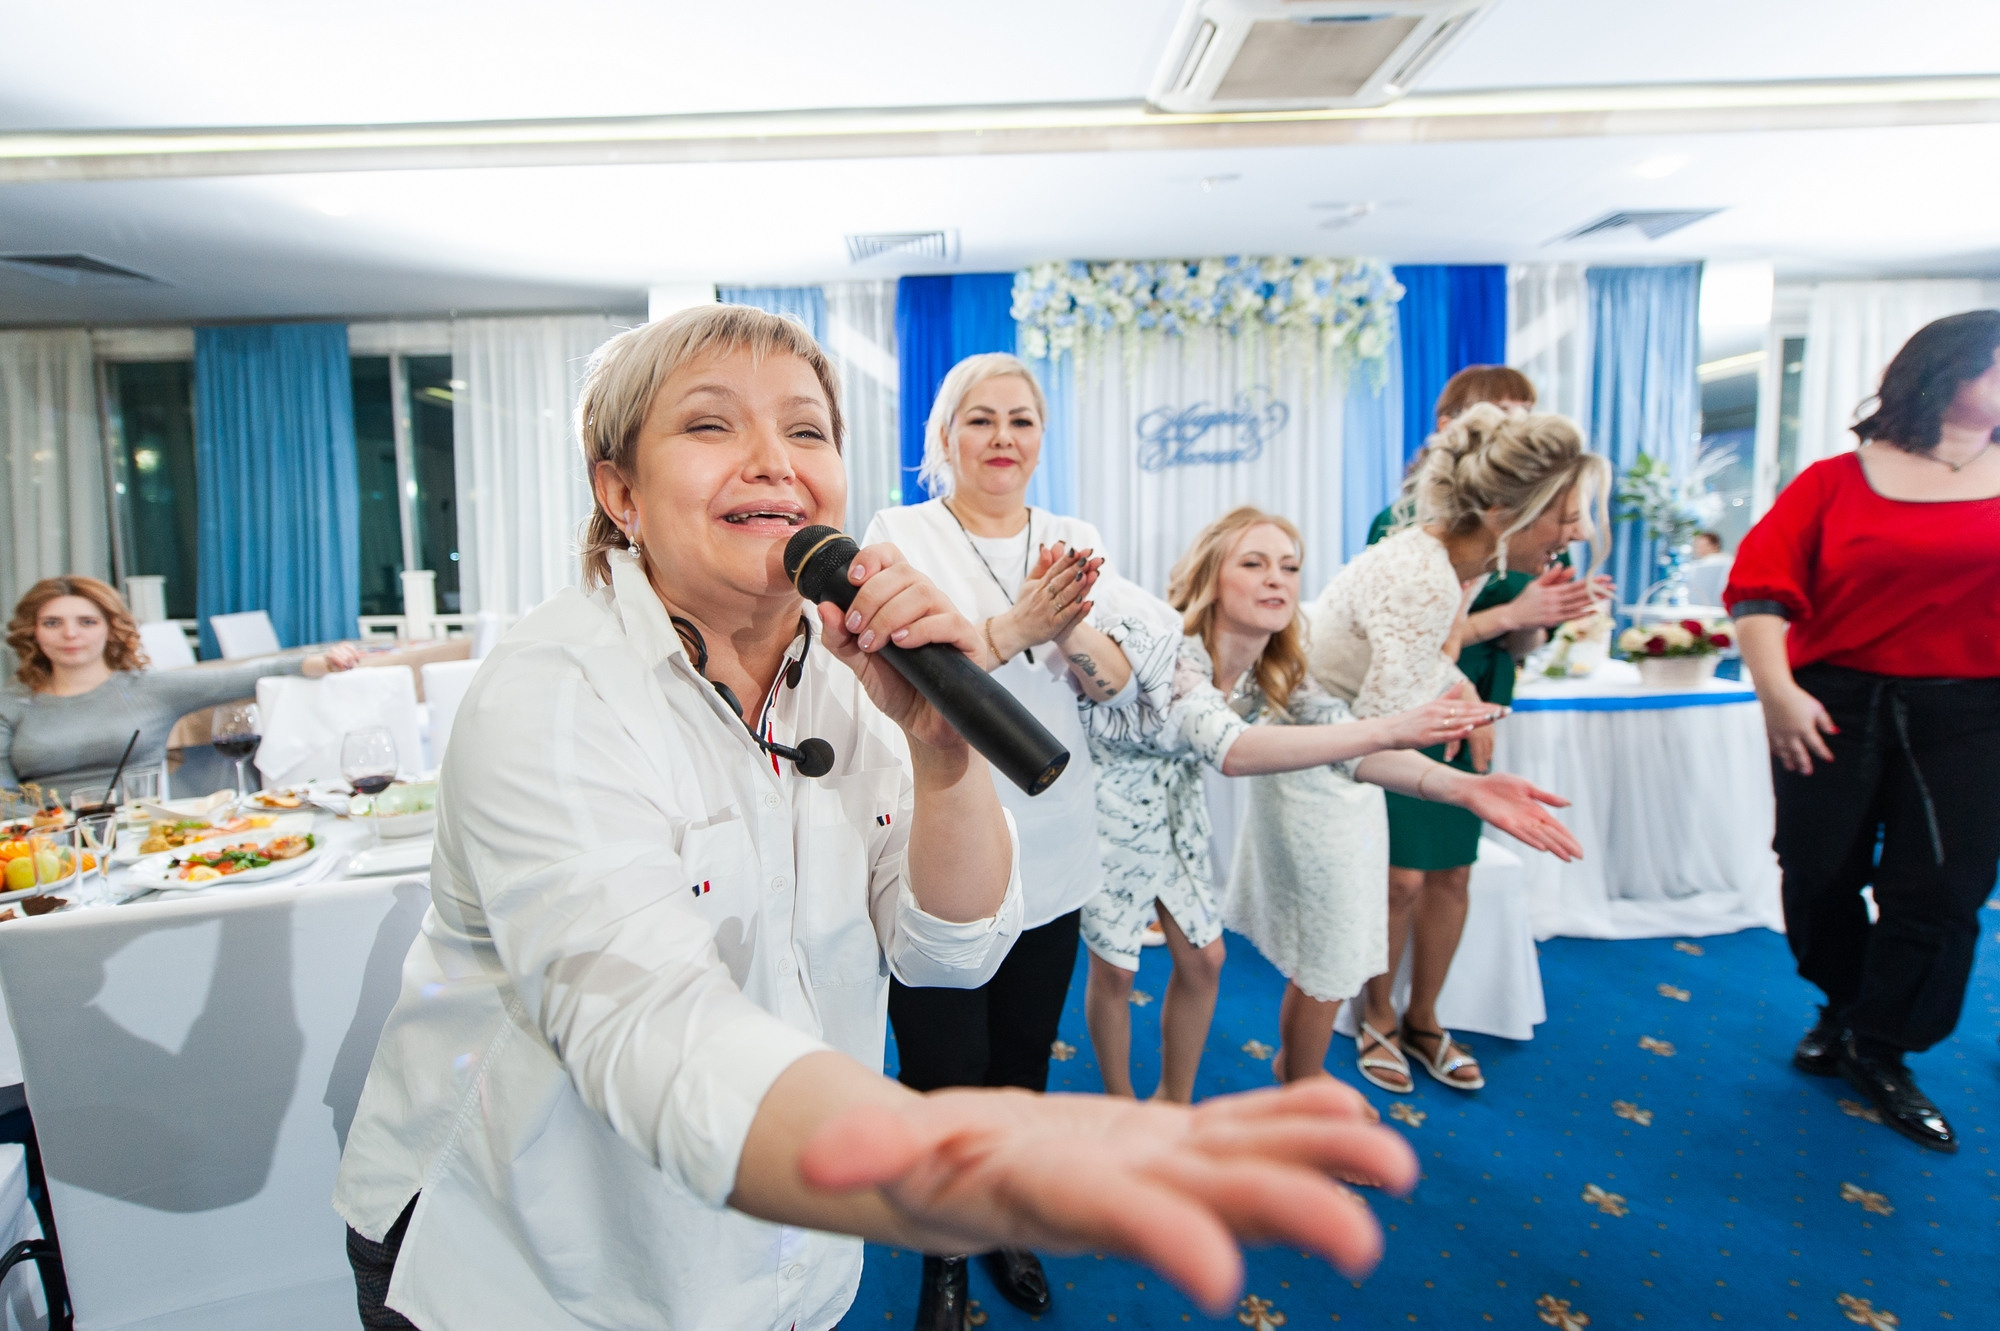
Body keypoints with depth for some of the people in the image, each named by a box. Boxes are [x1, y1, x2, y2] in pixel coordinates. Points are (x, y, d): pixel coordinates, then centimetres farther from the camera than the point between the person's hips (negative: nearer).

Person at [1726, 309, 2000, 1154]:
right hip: (1837, 703, -1)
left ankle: (1879, 1052, 23)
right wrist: (1775, 688, -17)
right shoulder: (1836, 482, -1)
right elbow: (1760, 584, -9)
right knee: (1819, 873, 8)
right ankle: (1846, 1008, 35)